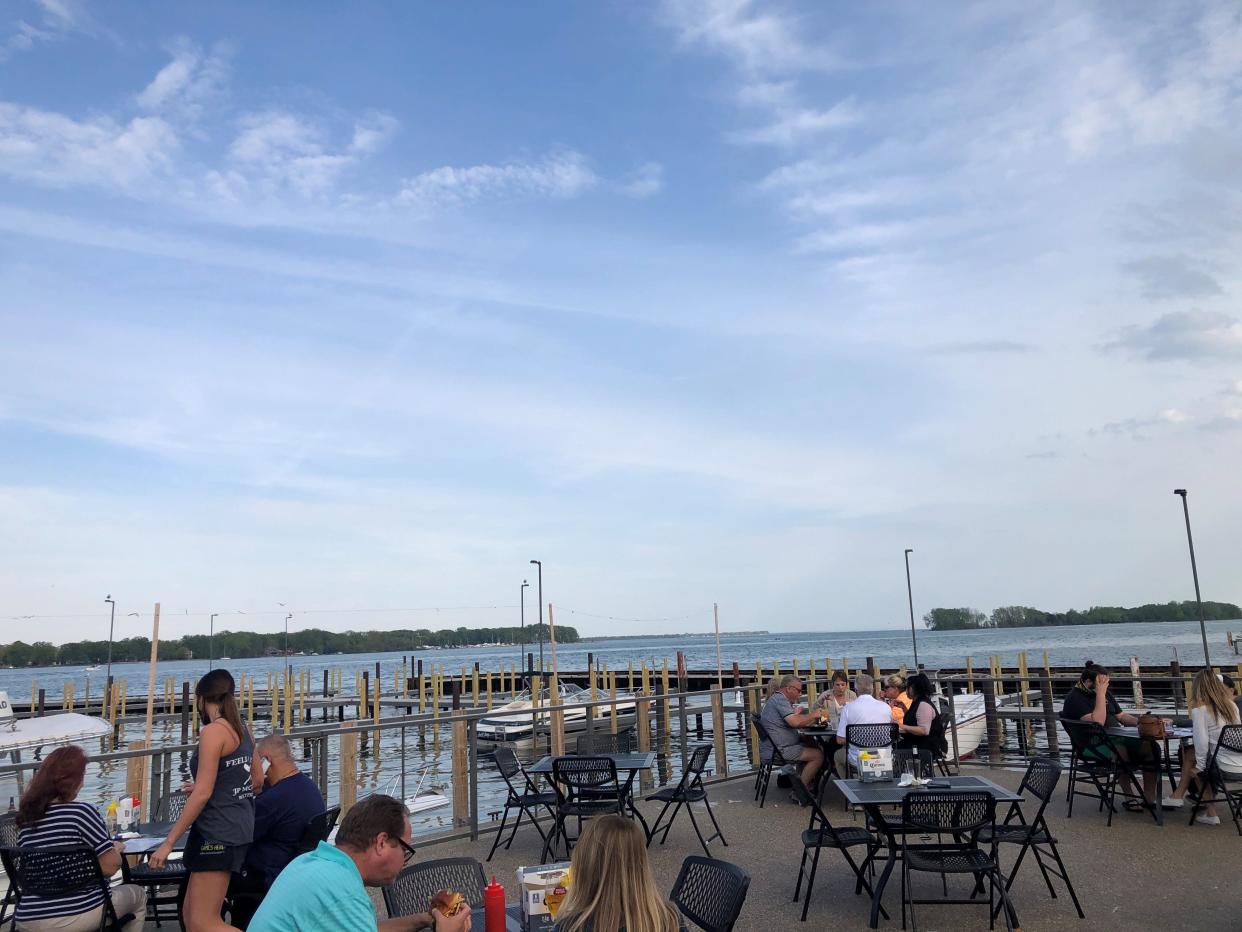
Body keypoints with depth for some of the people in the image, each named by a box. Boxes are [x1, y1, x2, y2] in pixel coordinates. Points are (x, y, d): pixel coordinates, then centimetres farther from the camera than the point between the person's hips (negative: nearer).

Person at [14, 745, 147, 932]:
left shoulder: (26, 817, 2)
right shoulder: (81, 812, -16)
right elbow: (110, 866, -14)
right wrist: (116, 849, 7)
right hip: (77, 914, -6)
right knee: (138, 894, 23)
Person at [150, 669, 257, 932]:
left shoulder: (213, 731, -15)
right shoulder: (242, 730, 9)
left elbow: (203, 794, -18)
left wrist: (168, 842, -14)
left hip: (217, 831, -9)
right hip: (239, 826, 9)